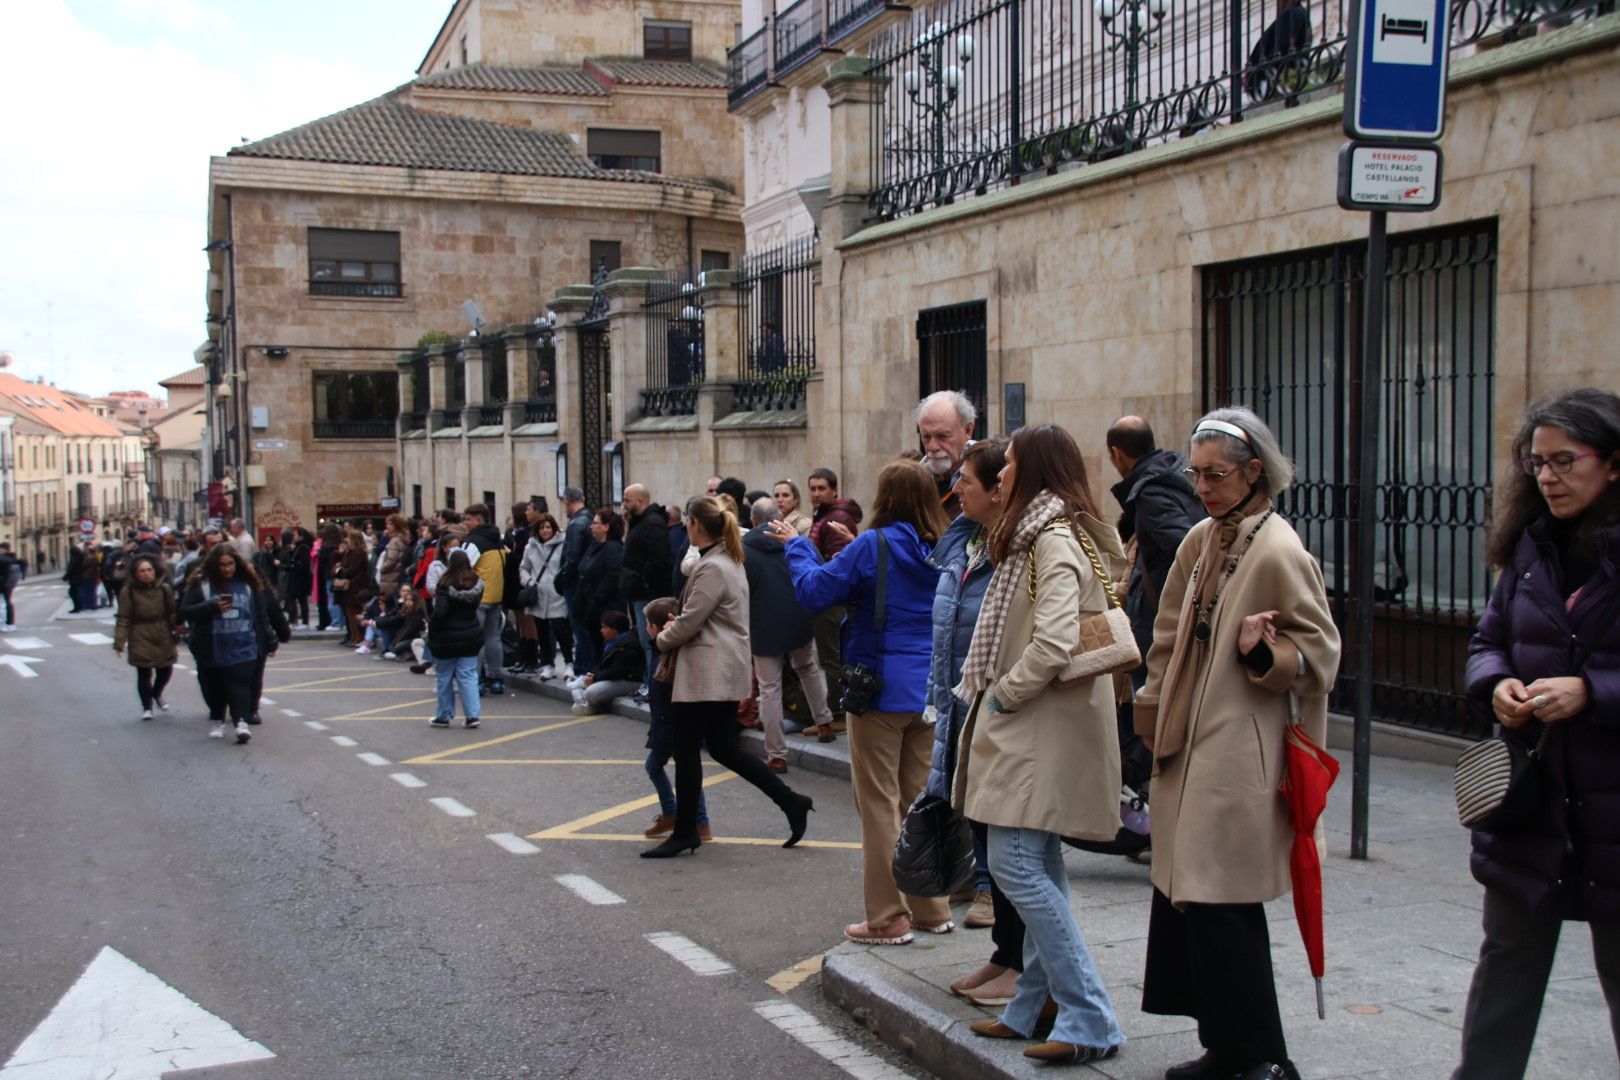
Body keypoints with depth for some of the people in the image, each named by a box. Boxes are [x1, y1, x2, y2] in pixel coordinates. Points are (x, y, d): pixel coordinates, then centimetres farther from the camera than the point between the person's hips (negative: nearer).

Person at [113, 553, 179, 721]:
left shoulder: (165, 589, -1)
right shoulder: (129, 592, -7)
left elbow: (173, 615, 2)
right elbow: (123, 619, -7)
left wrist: (177, 638, 0)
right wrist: (119, 642, -12)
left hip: (163, 638, 3)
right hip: (141, 640, -2)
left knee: (165, 670, 10)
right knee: (144, 674, 0)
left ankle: (156, 694, 41)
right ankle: (147, 707, 18)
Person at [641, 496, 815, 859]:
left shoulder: (712, 567, -18)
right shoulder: (729, 560, 14)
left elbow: (689, 623, -17)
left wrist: (663, 639, 2)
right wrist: (676, 628, 12)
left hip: (707, 672, -10)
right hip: (726, 671, 10)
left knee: (686, 750, 0)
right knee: (723, 747, 14)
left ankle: (684, 832, 8)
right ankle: (791, 802, 13)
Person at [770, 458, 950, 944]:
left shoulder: (873, 546, -12)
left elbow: (814, 590, -9)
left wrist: (796, 545, 7)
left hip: (881, 689, -6)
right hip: (929, 693, 6)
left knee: (879, 804, 2)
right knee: (919, 799, 16)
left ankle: (888, 918, 5)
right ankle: (931, 908, 22)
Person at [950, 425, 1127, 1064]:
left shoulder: (1053, 541, -16)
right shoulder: (1040, 537, 16)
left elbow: (1054, 644, -27)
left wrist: (999, 696, -15)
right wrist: (995, 697, 12)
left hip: (1042, 727, -10)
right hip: (1030, 726, 10)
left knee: (1015, 862, -11)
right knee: (1038, 866, 13)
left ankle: (1090, 1021, -7)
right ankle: (1036, 1007, 21)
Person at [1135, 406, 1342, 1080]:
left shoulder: (1279, 552, -12)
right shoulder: (1200, 543, 12)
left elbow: (1319, 651, -8)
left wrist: (1264, 653, -26)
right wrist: (1156, 720, 16)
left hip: (1240, 756, -8)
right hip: (1189, 747, 8)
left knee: (1223, 904, -7)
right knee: (1184, 896, 10)